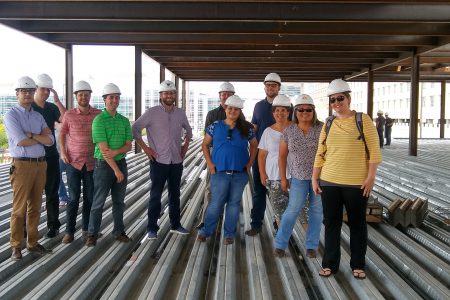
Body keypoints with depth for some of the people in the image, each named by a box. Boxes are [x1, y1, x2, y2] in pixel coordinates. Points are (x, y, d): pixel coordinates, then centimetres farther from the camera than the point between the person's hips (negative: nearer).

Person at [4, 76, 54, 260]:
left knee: (35, 206, 11)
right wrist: (41, 138, -2)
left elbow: (50, 140, 2)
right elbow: (21, 141, -16)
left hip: (40, 164, 6)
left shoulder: (38, 116, 13)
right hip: (22, 165, -6)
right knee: (19, 208, 0)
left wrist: (31, 135, -10)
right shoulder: (11, 115, -4)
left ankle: (32, 242, 21)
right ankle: (16, 246, 10)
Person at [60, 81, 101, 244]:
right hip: (73, 162, -1)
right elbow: (62, 133, 12)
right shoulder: (69, 115, -2)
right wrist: (63, 152, 1)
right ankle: (69, 231, 14)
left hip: (92, 163, 1)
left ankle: (86, 229, 24)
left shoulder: (98, 114, -3)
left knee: (90, 198, 9)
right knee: (73, 198, 2)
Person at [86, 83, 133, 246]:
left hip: (121, 163, 5)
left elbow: (128, 146, 3)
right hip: (104, 165, -5)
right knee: (98, 202, 2)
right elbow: (103, 148, -15)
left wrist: (115, 152, -18)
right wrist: (116, 170, -16)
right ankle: (92, 234, 13)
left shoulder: (124, 120, 7)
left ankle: (119, 231, 23)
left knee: (119, 201, 12)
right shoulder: (99, 120, -10)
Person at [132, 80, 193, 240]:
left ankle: (175, 225, 26)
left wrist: (186, 145, 10)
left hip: (177, 161, 4)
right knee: (156, 195, 1)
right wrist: (145, 148, -7)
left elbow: (188, 129, 22)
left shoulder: (180, 113, 5)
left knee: (175, 194, 14)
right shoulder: (152, 112, -7)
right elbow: (135, 129, -5)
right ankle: (152, 228, 11)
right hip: (159, 161, -4)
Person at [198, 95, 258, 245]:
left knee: (234, 203, 9)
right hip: (219, 172, -1)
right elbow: (205, 144, 7)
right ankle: (206, 231, 18)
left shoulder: (246, 128, 2)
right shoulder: (215, 126, 0)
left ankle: (229, 234, 21)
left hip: (240, 173, 2)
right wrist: (209, 163, -2)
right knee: (216, 203, 1)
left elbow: (254, 145, 13)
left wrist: (250, 163, 4)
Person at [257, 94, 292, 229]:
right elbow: (262, 154, 10)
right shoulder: (268, 131, 8)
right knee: (278, 210, 6)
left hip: (293, 175, -2)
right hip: (273, 177, 2)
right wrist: (262, 174, 3)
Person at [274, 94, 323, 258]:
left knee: (316, 210, 7)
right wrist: (283, 178, 3)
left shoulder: (322, 128, -4)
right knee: (293, 209, -4)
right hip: (299, 177, 0)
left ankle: (311, 246, 20)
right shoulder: (289, 131, 0)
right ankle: (280, 244, 9)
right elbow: (282, 155, 5)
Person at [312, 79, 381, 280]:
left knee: (357, 224, 9)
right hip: (329, 182, 3)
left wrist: (371, 176, -12)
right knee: (331, 224, 9)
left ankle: (358, 265, 23)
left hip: (356, 183, -3)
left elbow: (374, 150, -6)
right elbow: (320, 154, 10)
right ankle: (330, 263, 21)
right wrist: (314, 178, 6)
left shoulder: (363, 120, -3)